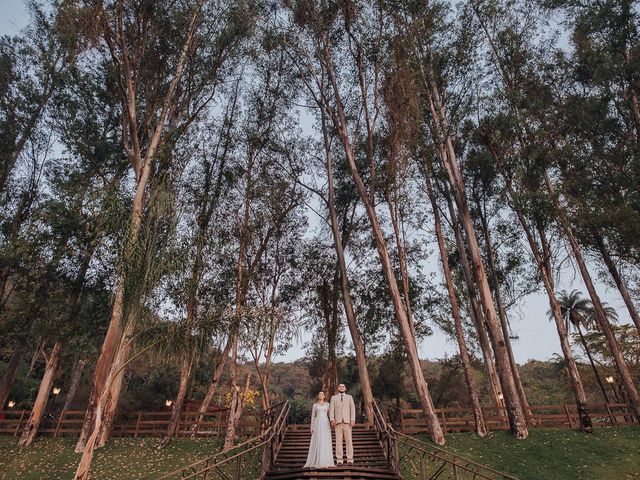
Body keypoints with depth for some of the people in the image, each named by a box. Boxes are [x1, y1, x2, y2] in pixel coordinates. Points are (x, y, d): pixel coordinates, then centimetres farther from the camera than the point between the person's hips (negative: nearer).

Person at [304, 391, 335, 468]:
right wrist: (312, 427, -2)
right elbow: (313, 416, 7)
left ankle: (325, 462, 2)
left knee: (326, 443, -2)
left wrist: (331, 424, 2)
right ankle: (317, 462, 1)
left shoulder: (327, 404, 13)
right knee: (317, 442, -4)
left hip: (325, 424, 1)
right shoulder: (315, 405, 10)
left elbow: (329, 415, 11)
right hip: (318, 424, -1)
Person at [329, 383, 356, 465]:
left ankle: (350, 459, 2)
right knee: (338, 441, -2)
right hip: (338, 422, 0)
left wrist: (353, 420, -5)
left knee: (349, 440, -3)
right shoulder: (333, 397, 14)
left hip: (347, 421, 0)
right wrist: (332, 419, -8)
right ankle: (339, 459, 3)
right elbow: (331, 409, 6)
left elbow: (352, 408, 7)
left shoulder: (349, 397, 14)